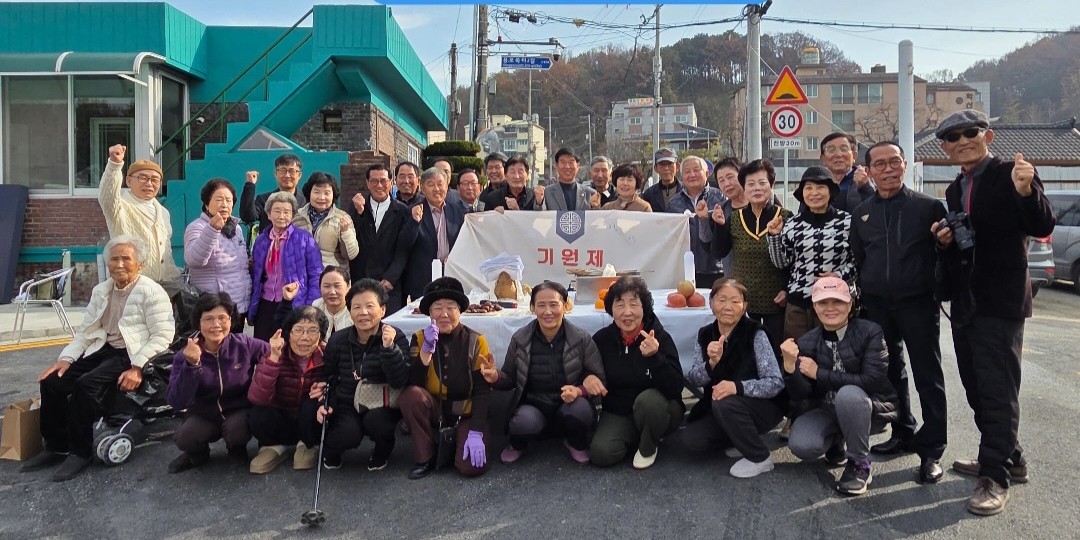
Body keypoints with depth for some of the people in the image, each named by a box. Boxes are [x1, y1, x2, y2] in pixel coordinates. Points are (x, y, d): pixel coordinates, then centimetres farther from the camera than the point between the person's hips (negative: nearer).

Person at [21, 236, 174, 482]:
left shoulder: (152, 292, -9)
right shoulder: (100, 291, 15)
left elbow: (163, 336, -16)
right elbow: (85, 331, 17)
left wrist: (138, 368, -25)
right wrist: (66, 358, 0)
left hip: (131, 356, -7)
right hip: (102, 351, 8)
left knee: (86, 385, -28)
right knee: (52, 381, -9)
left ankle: (80, 451, -10)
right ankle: (56, 447, 8)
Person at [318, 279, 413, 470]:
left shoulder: (396, 337, -10)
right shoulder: (337, 341, -2)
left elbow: (399, 382, -20)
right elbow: (329, 379, 9)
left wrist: (389, 347, -31)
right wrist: (326, 404, -9)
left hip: (382, 405, -1)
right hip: (347, 406, 1)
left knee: (375, 420, -33)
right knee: (347, 435, -29)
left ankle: (382, 449, 4)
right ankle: (331, 449, 10)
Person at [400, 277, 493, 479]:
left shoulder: (475, 341, -9)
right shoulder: (420, 338, -6)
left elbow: (483, 391, -13)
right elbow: (413, 384, -17)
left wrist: (476, 432, -22)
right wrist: (427, 349, -29)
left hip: (466, 414, -1)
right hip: (434, 410, 1)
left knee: (472, 467, -24)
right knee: (411, 395, -30)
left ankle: (455, 441, 12)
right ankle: (426, 457, -9)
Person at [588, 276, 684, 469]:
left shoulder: (661, 337, -15)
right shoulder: (601, 339, -7)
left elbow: (676, 388, -22)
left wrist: (654, 357, -37)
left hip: (659, 411, -2)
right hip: (617, 413, 2)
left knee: (647, 399, -35)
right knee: (600, 453, -23)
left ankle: (648, 447, -3)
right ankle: (636, 438, 10)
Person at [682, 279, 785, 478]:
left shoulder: (755, 333, -19)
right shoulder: (704, 334, -5)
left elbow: (776, 383, -24)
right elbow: (693, 380, -10)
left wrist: (737, 386, -39)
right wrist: (711, 363, -30)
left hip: (765, 406, -5)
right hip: (719, 408, 5)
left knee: (725, 403, -33)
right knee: (692, 439, -13)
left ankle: (760, 458, -11)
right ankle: (743, 438, 13)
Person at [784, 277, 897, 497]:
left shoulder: (870, 332, -14)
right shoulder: (807, 342, -4)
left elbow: (872, 381, -24)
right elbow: (801, 398, -9)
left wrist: (819, 373, -20)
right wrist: (790, 366, -29)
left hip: (870, 406, -3)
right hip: (828, 409, 3)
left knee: (848, 394, -37)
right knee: (800, 445, -26)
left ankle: (860, 464, -13)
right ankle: (835, 442, 12)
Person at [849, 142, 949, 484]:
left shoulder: (928, 206, -2)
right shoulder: (861, 212, 9)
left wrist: (938, 290, -13)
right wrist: (863, 297, 8)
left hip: (918, 303, -4)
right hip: (877, 306, 4)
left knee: (928, 377, 1)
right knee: (890, 373, 14)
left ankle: (931, 450, 9)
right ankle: (903, 434, 30)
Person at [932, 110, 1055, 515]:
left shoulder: (1010, 174, -8)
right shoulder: (955, 190, 14)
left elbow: (1042, 228, -18)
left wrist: (1026, 192, -35)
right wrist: (945, 239, -1)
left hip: (1000, 302, -8)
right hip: (965, 303, 8)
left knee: (998, 389, -5)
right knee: (976, 387, 16)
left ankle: (995, 477, 4)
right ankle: (1008, 458, 31)